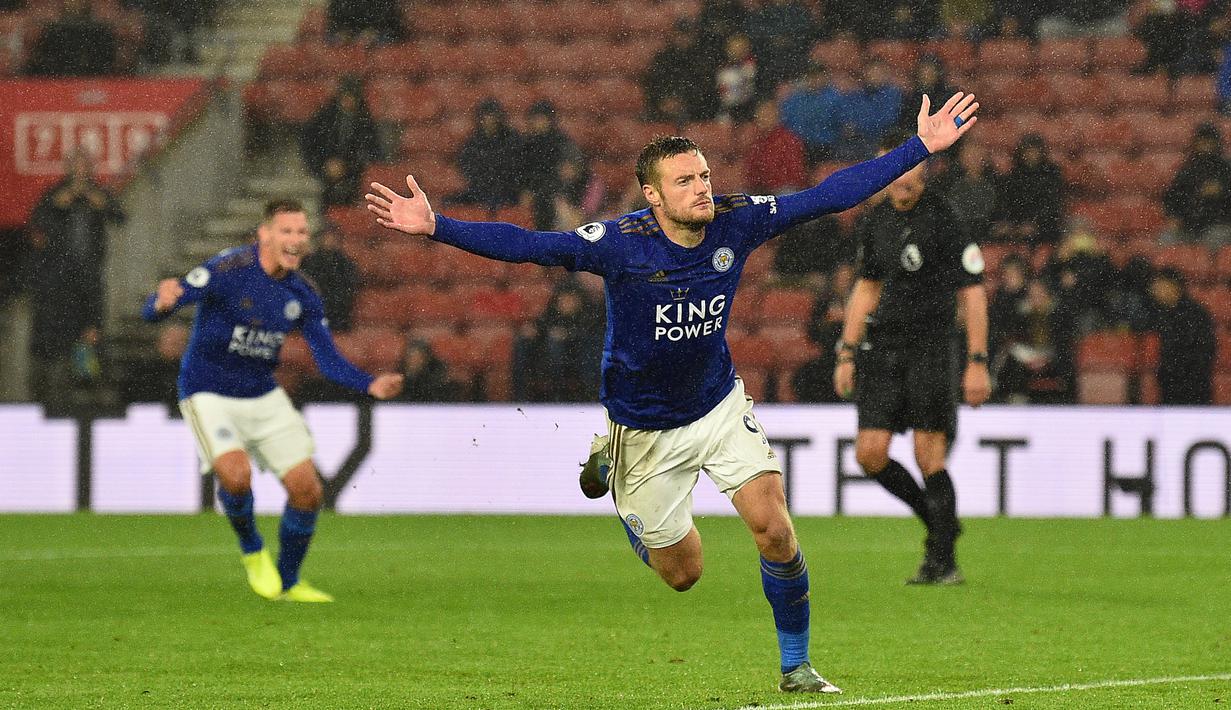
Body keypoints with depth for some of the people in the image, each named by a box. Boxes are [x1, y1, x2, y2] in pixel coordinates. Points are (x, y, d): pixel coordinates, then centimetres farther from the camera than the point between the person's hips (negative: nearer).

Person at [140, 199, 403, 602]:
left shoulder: (303, 295, -2)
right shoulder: (228, 270, -20)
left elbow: (328, 360, 3)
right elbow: (153, 311, -24)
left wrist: (370, 385, -16)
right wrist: (162, 303, -49)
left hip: (264, 398, 6)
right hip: (209, 397, -6)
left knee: (307, 490, -1)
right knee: (236, 474, -30)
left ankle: (288, 583, 21)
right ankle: (252, 550, 2)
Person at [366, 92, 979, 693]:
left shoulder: (735, 223, -15)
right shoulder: (619, 243, -25)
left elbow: (832, 194, -10)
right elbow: (525, 245, -30)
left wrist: (922, 147, -11)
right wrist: (436, 228, -42)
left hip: (719, 404, 2)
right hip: (644, 427, -2)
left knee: (774, 528, -15)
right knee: (682, 573, 10)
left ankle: (795, 666, 8)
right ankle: (609, 464, 39)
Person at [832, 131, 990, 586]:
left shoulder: (942, 219, -10)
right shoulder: (876, 221, 9)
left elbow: (972, 292, -8)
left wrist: (977, 363, -12)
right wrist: (847, 354, 15)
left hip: (929, 346, -6)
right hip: (882, 345, 6)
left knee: (929, 458, -8)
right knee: (870, 454, -3)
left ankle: (943, 562, 4)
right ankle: (938, 521, 19)